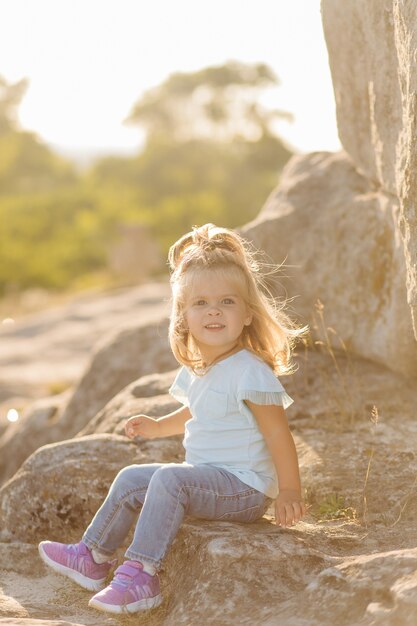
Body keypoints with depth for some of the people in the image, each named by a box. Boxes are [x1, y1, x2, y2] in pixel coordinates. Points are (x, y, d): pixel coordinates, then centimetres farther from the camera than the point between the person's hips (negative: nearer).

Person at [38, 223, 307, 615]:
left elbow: (277, 433, -20)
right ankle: (93, 558, 20)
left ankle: (140, 577, -27)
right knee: (131, 480, 9)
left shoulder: (251, 372, -20)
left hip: (244, 488, -9)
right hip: (207, 481, 9)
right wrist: (160, 427, 19)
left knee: (169, 479, -29)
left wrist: (289, 492, -20)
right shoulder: (196, 369, 8)